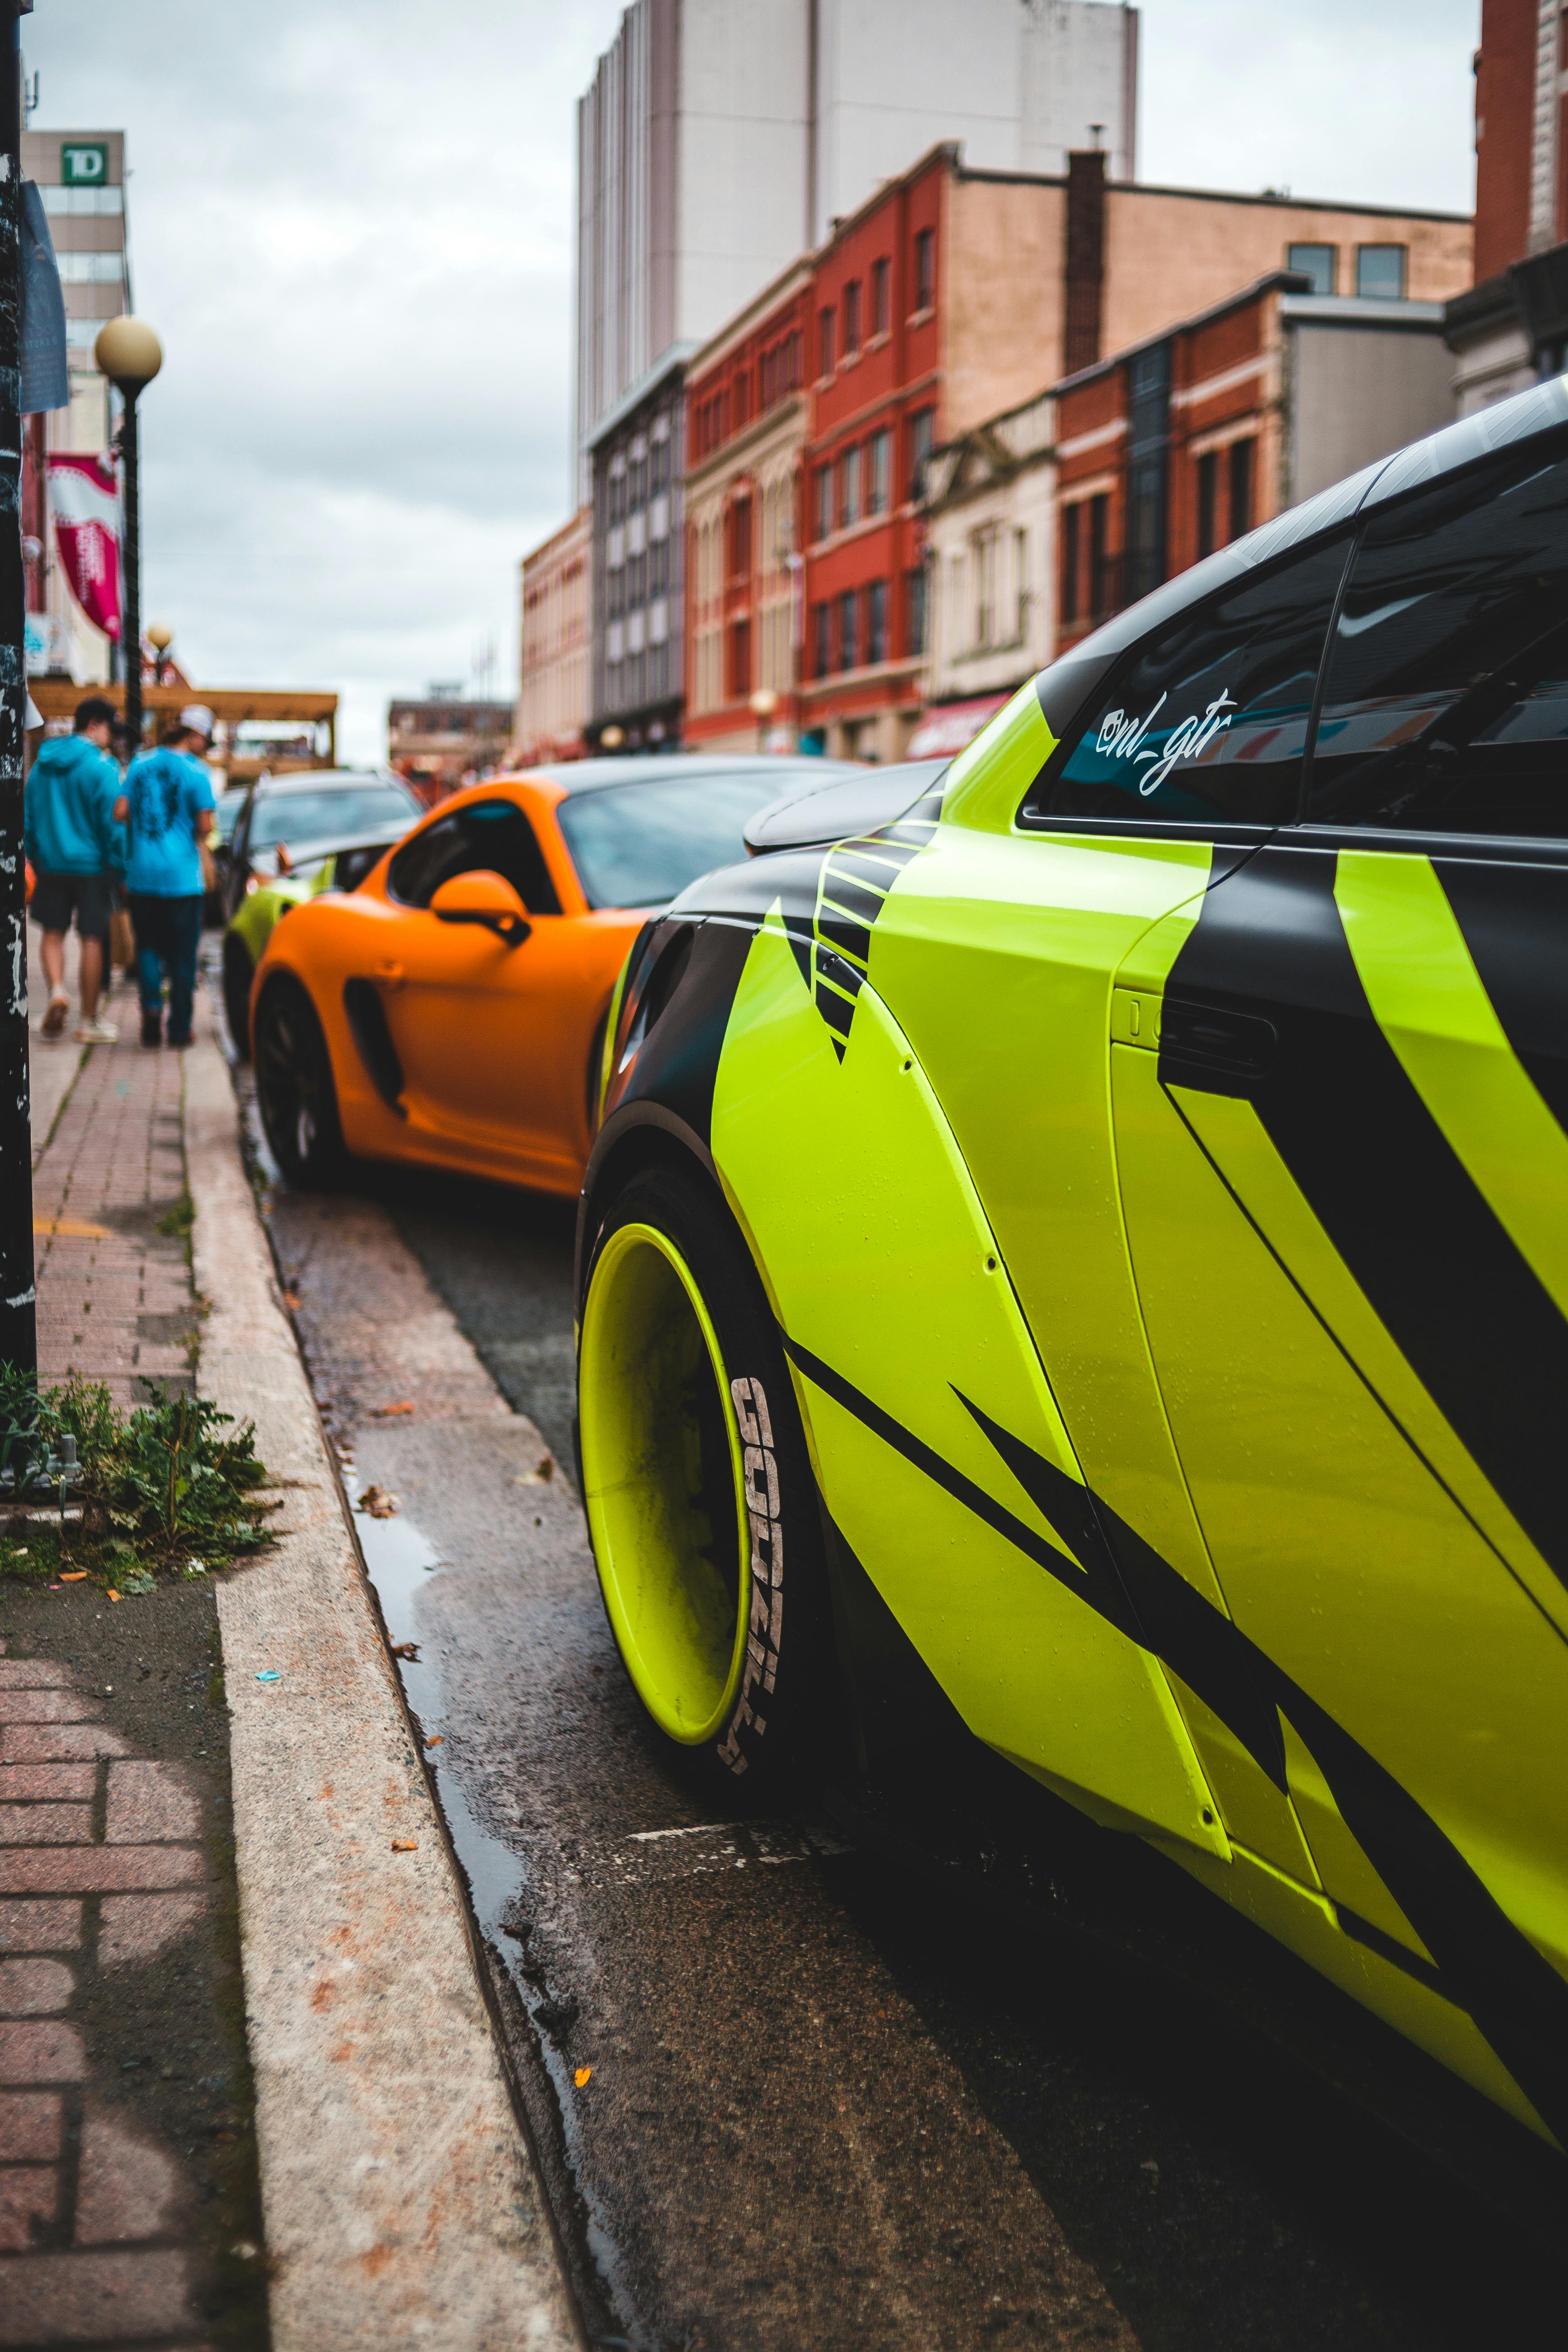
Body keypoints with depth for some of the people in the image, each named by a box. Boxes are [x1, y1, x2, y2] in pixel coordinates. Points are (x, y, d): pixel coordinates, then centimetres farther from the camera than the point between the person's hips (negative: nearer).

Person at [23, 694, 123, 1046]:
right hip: (92, 866, -4)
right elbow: (112, 823, -13)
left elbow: (28, 818, 11)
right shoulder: (101, 767, -13)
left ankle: (57, 991, -11)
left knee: (53, 933, 16)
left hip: (50, 862, 4)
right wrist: (120, 867, -4)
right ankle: (89, 1023, 8)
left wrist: (36, 859, 19)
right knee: (92, 940, 3)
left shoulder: (41, 764, 6)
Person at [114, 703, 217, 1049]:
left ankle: (151, 1005, -9)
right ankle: (179, 1027, 7)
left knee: (148, 946, 13)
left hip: (142, 874, 3)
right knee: (183, 953, 5)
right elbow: (205, 825, -11)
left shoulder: (140, 765, 5)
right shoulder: (195, 770, -7)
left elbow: (120, 812, 2)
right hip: (182, 876, -3)